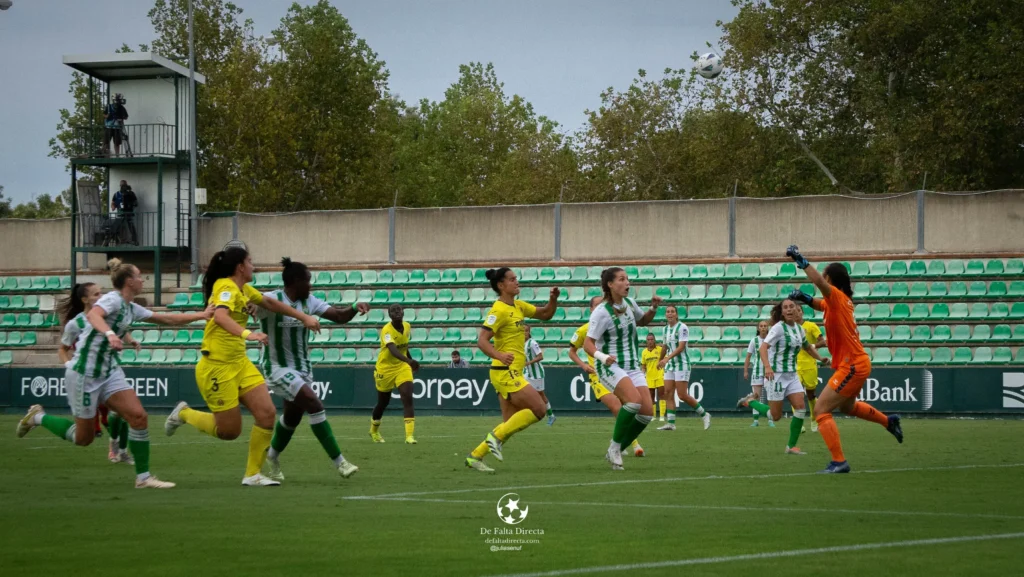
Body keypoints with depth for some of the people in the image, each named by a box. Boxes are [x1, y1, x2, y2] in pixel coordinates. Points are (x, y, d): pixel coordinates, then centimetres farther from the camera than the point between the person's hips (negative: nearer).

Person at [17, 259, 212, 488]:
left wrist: (201, 315, 13)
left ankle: (143, 477, -2)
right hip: (84, 373, -8)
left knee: (138, 416, -9)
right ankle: (37, 417, 24)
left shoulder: (132, 309, 9)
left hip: (109, 371, 8)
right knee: (83, 437, 2)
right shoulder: (113, 299, -16)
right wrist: (109, 334, -57)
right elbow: (93, 315, -38)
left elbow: (169, 320, 18)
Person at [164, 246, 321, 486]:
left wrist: (303, 317, 24)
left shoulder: (243, 289, 10)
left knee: (267, 414, -5)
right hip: (216, 367, -9)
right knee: (230, 431, -2)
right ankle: (184, 414, 23)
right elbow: (220, 316, -38)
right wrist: (248, 334, -52)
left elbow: (270, 303, 26)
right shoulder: (227, 288, -18)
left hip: (239, 363, 9)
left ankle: (253, 474, 6)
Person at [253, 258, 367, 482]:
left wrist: (356, 308, -19)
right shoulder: (271, 300, -19)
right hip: (278, 367, -8)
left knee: (293, 416, 16)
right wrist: (253, 304, -57)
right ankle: (339, 461, -17)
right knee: (314, 404, -20)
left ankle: (272, 457, 43)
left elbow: (339, 316, 1)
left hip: (302, 366, 8)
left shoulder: (309, 302, 1)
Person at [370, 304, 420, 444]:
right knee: (383, 402, 12)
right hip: (385, 368, -4)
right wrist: (409, 360, -57)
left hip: (402, 367, 4)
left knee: (407, 398, -16)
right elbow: (393, 350, -43)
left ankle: (409, 435, -19)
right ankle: (374, 430, 40)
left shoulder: (407, 326, -4)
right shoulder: (387, 331, -25)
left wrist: (410, 360, 18)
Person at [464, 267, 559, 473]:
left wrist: (553, 299, 3)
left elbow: (545, 314, 24)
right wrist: (500, 355, -38)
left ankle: (475, 456, 12)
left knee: (510, 424, 8)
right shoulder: (499, 310, -13)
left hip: (512, 373, 9)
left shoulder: (518, 306, 12)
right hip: (505, 372, -9)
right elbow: (482, 340, -20)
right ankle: (496, 436, -6)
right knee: (539, 409, -13)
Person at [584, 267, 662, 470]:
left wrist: (653, 309, 6)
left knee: (647, 411, -7)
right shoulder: (601, 313, -15)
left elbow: (642, 321, 26)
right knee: (634, 400, -31)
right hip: (610, 366, -7)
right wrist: (602, 356, -36)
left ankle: (614, 452, 9)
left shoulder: (629, 303, 6)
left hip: (632, 366, 7)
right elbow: (588, 343, -17)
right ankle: (615, 448, -13)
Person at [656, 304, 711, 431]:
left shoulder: (682, 327, -12)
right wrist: (661, 361, 32)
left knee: (682, 395, -9)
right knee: (669, 394, -1)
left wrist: (667, 358, -28)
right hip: (670, 365, 7)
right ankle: (670, 423, -2)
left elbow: (681, 347, -20)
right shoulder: (666, 329, 10)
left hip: (682, 364, -7)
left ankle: (704, 415, 7)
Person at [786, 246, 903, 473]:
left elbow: (819, 281, -36)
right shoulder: (839, 301, 8)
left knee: (821, 410, -11)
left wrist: (801, 260, -33)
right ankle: (889, 421, 48)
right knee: (847, 407, 34)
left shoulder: (838, 297, -17)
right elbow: (821, 304, 25)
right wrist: (805, 298, 5)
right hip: (857, 363, 10)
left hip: (852, 366, -10)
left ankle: (839, 462, -14)